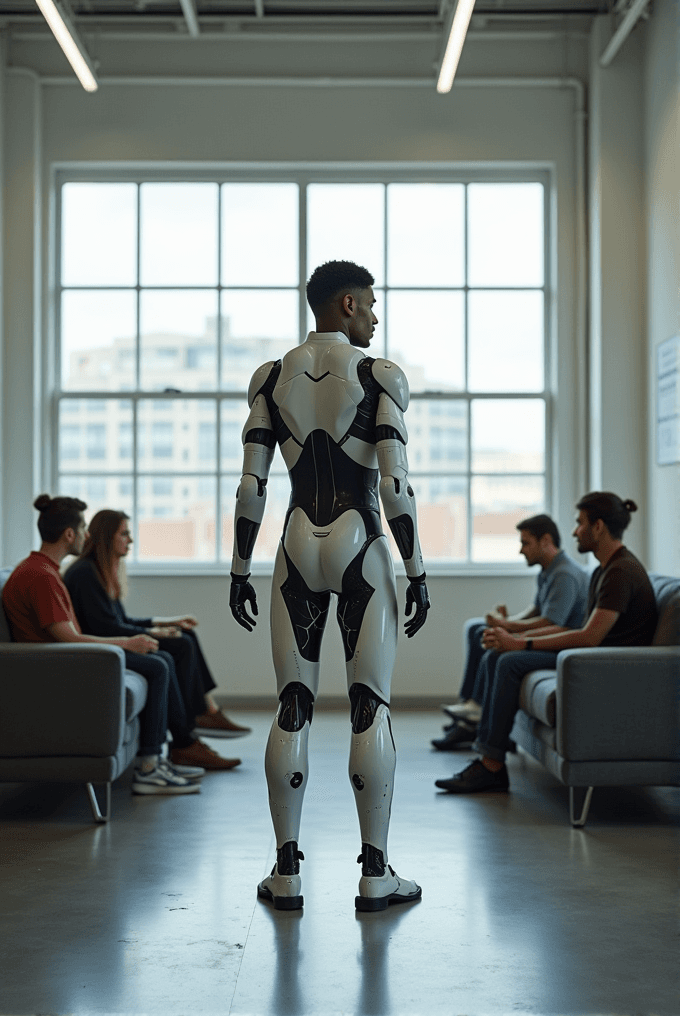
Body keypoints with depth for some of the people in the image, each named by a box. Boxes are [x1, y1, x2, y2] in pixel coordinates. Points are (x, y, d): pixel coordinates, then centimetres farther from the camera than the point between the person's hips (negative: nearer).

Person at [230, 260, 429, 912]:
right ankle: (375, 875, 3)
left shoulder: (270, 378, 6)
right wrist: (417, 573, -5)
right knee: (371, 708, 2)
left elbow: (251, 483, 2)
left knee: (293, 709, 6)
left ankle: (286, 874, 7)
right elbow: (395, 484, -11)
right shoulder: (381, 376, -5)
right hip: (361, 550, -3)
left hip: (298, 549, 3)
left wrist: (239, 570, 9)